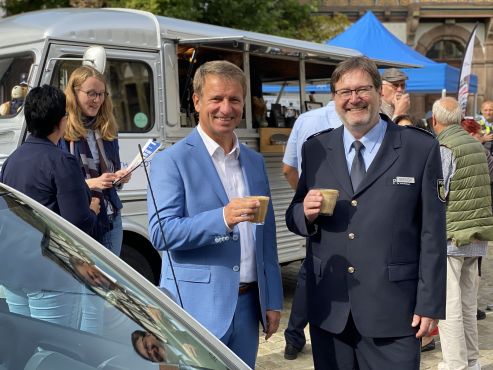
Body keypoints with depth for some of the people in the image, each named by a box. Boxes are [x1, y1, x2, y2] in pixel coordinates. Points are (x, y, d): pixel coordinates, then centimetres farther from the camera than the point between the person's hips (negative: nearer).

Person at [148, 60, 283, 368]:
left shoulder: (255, 162, 12)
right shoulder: (172, 161, -7)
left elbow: (267, 236, 14)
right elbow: (160, 233, -15)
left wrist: (273, 301, 10)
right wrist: (222, 218, -27)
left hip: (247, 305, 6)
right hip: (198, 308, -5)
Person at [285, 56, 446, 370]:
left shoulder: (421, 149, -2)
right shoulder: (315, 150, 7)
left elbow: (433, 232, -3)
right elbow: (296, 218, 13)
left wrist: (431, 304, -6)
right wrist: (306, 213, -10)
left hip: (392, 309, -3)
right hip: (329, 308, 3)